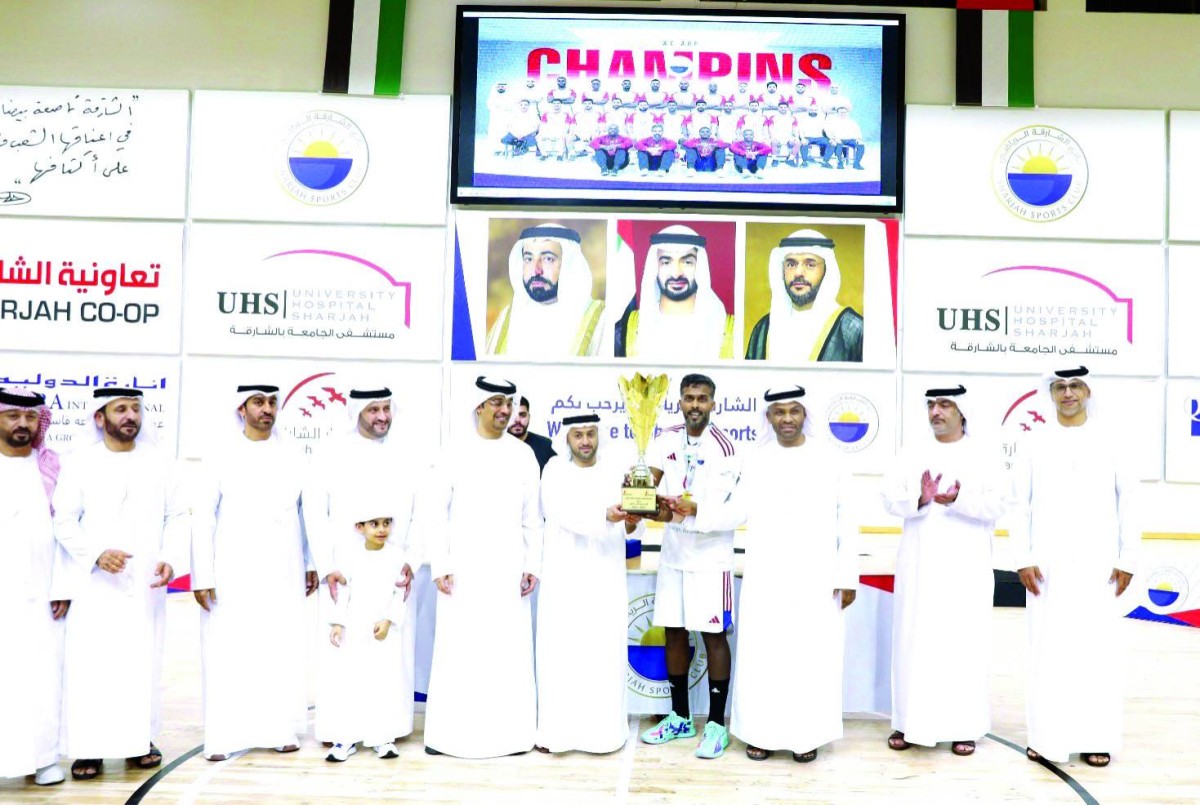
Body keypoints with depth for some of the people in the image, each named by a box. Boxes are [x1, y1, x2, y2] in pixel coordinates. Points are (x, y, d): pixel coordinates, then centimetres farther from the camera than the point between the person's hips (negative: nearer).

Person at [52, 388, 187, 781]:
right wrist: (96, 554, -16)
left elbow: (176, 516, 7)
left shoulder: (159, 462, 9)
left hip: (146, 583, 2)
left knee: (144, 660, 5)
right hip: (94, 583, -1)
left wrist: (170, 558, -9)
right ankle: (88, 746, 7)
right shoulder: (79, 462, 3)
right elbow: (64, 521, -1)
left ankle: (139, 739, 16)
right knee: (89, 663, -3)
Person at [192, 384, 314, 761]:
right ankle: (223, 736, 10)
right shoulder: (221, 454, 0)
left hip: (283, 572, 2)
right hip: (233, 573, -2)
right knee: (228, 654, 0)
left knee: (284, 652, 3)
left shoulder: (293, 454, 6)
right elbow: (204, 516, -1)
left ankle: (281, 729, 15)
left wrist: (311, 563, 5)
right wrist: (203, 575, -7)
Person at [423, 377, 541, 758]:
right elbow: (438, 510, 0)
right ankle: (449, 732, 10)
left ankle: (509, 731, 13)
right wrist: (439, 565, -7)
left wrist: (533, 564, 2)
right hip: (463, 566, -2)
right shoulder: (455, 451, 1)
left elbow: (532, 516, 9)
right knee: (457, 647, 0)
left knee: (509, 647, 3)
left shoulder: (523, 454, 8)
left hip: (507, 568, 2)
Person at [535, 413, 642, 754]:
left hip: (606, 581, 2)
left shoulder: (616, 474, 8)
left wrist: (632, 524, -25)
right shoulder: (555, 470, 1)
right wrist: (606, 515, -33)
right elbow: (564, 512, -17)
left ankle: (604, 730, 12)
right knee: (560, 654, -1)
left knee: (605, 655, 1)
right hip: (564, 580, -1)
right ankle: (556, 731, 10)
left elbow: (636, 524, -1)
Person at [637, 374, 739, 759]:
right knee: (674, 632, 11)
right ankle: (680, 718, 25)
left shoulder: (721, 447, -11)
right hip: (673, 552, 6)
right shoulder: (667, 439, 5)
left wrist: (684, 510, -34)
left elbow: (719, 508, -17)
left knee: (714, 635, -1)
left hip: (711, 555, -5)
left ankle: (717, 724, 10)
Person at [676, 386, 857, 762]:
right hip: (766, 578, 1)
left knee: (813, 654, 2)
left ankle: (807, 734, 16)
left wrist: (847, 576, -2)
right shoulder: (756, 461, 6)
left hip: (817, 578, -1)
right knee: (762, 654, 3)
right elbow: (736, 513, 1)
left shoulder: (829, 459, 2)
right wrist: (696, 509, -14)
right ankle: (764, 731, 16)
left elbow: (844, 521, 1)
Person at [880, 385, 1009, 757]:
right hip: (920, 565, 2)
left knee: (965, 643, 0)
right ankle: (910, 721, 12)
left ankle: (963, 726, 10)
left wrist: (958, 499, -24)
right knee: (914, 640, 3)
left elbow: (999, 502, -8)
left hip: (966, 567, -1)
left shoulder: (985, 454, 3)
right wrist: (920, 499, -22)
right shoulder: (914, 453, 8)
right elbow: (889, 497, -2)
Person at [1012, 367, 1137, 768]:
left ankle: (1097, 738, 13)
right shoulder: (1033, 442, 5)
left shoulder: (1111, 440, 4)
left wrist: (1128, 559, -1)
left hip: (1099, 565, 0)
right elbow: (1020, 505, 3)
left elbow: (1128, 502, 4)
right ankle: (1047, 737, 11)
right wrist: (1024, 559, -4)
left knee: (1099, 649, 2)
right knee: (1047, 649, 2)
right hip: (1047, 565, 0)